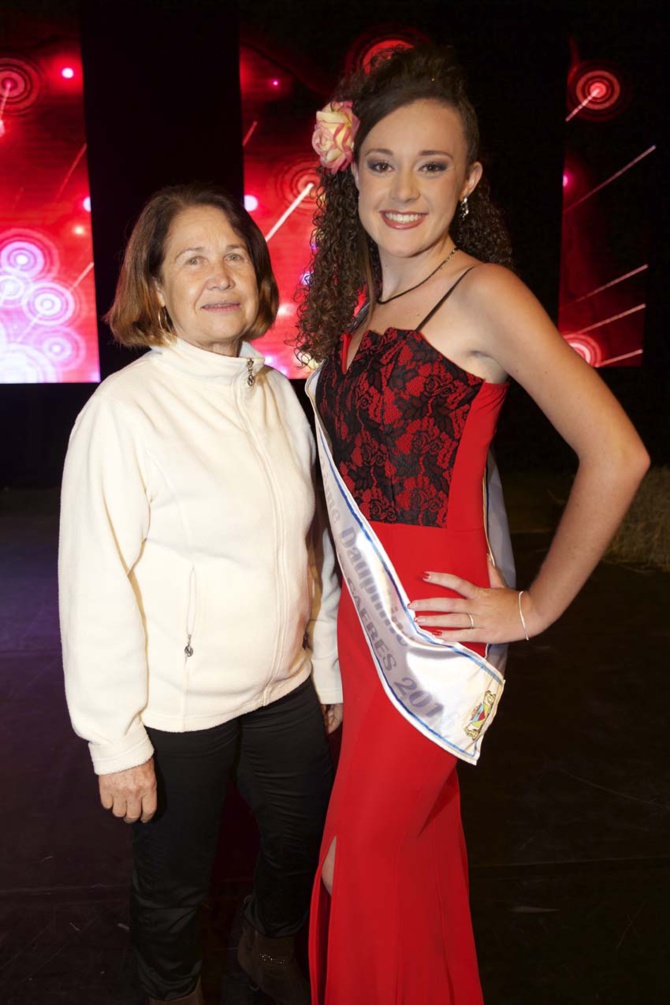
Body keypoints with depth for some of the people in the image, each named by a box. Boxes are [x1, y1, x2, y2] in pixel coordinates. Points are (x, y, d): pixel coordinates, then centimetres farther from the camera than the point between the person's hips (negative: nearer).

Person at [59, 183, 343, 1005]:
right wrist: (115, 742, -13)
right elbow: (96, 590, -17)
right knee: (174, 883, 18)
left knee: (303, 844, 25)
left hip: (286, 690, 6)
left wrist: (328, 668, 10)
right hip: (178, 711, -5)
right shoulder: (123, 410, -19)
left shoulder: (280, 394, 0)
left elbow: (313, 544, 5)